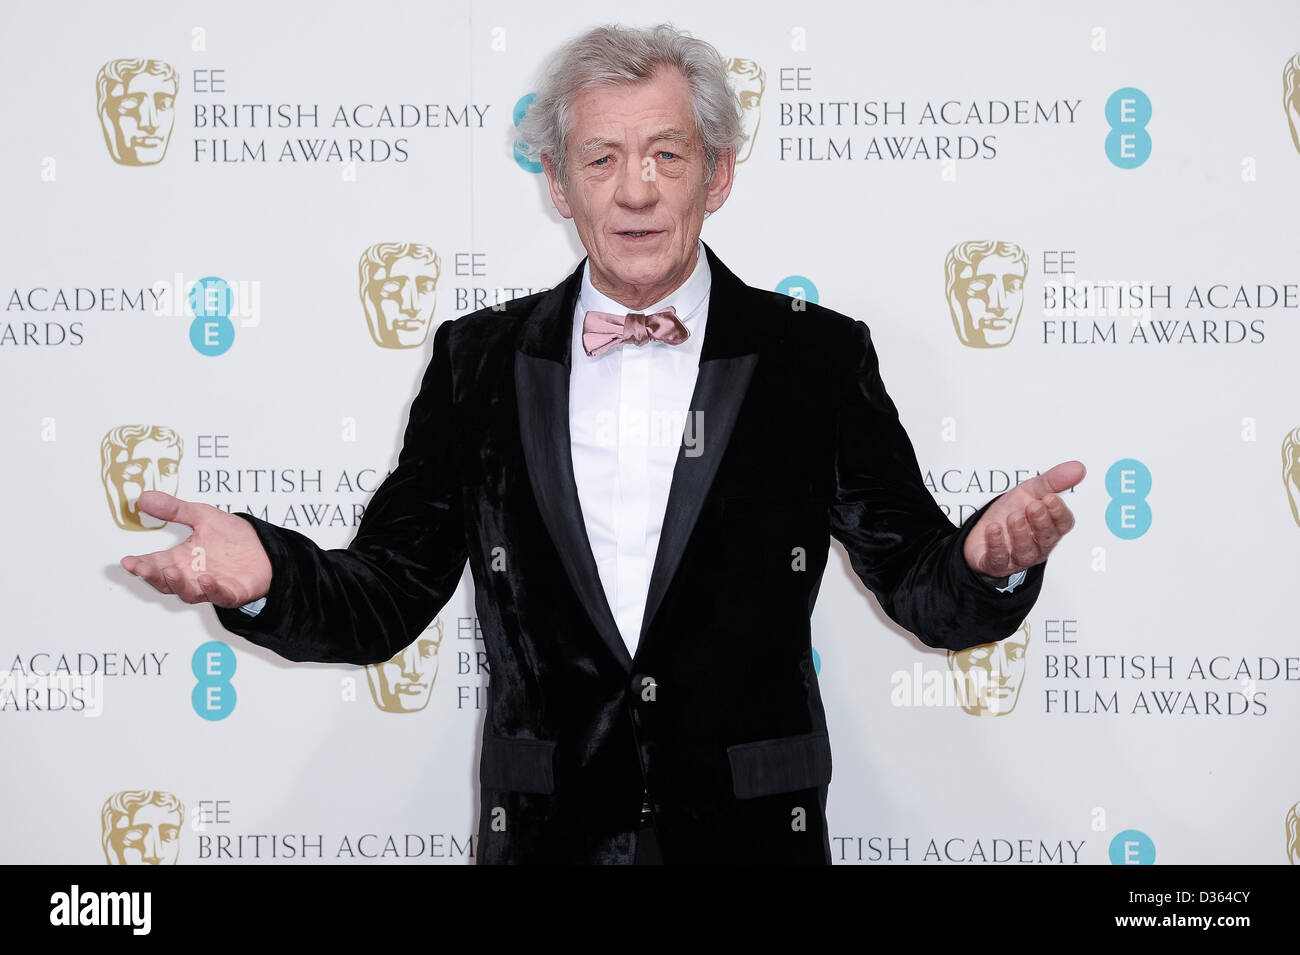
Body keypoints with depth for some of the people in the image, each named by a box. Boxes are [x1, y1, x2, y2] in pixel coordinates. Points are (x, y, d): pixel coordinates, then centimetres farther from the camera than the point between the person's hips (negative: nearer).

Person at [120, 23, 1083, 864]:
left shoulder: (820, 357, -2)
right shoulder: (479, 361, 2)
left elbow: (925, 592, -3)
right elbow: (387, 600, 0)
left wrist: (987, 559, -26)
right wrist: (266, 574, -20)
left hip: (753, 837, -1)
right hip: (542, 835, 1)